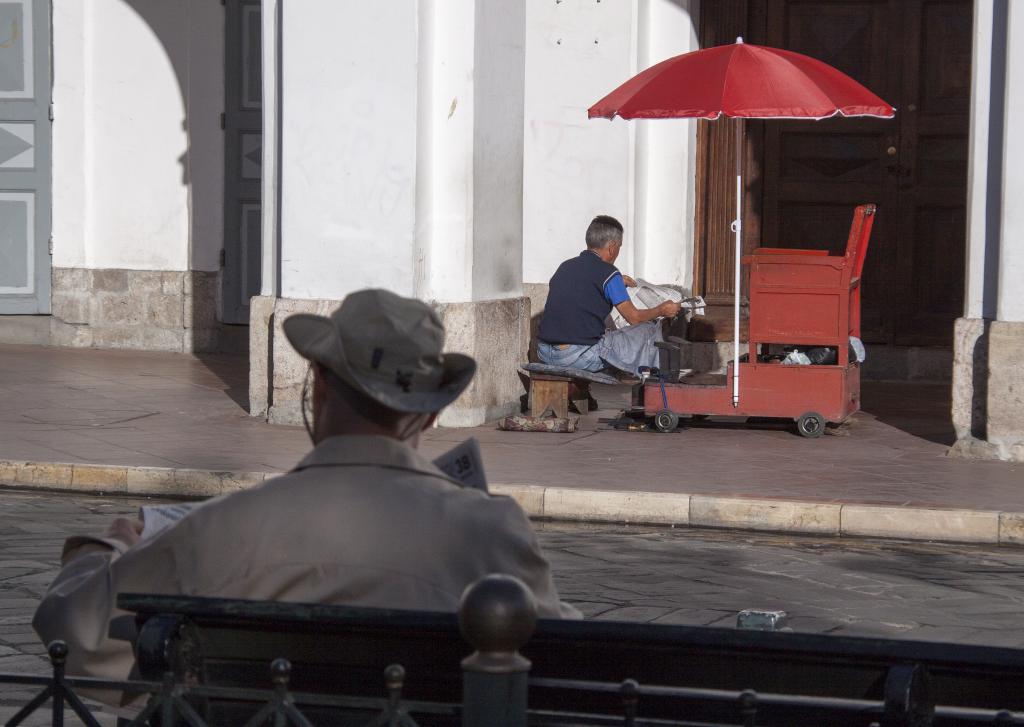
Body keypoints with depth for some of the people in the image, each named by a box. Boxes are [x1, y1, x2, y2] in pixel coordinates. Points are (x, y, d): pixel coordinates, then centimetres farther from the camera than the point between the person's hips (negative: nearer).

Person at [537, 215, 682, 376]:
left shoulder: (566, 266, 13)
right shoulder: (607, 273, -7)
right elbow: (634, 317, -1)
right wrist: (662, 311, 17)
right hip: (579, 356, -7)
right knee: (649, 331, 8)